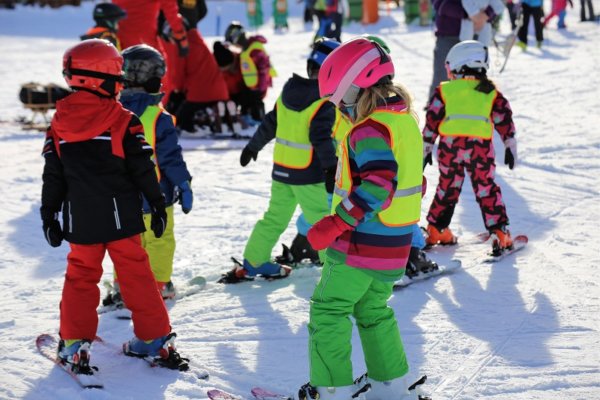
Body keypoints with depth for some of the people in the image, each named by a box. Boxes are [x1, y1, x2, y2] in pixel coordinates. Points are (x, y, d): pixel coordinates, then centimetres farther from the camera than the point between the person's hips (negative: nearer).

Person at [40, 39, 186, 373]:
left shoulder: (59, 123, 1)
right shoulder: (123, 120, -9)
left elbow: (53, 176, 5)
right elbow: (143, 169, -7)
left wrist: (49, 214, 12)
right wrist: (157, 204, 2)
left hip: (80, 220, 2)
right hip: (120, 216, -2)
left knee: (80, 275, 12)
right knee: (136, 273, 8)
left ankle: (75, 344, 8)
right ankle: (155, 337, 11)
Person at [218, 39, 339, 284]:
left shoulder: (287, 93, 6)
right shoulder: (324, 101, -15)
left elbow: (269, 124, 16)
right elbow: (322, 138, -25)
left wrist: (253, 147, 28)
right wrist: (331, 168, -28)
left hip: (281, 169, 7)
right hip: (309, 174, -7)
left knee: (275, 217, 18)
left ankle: (252, 263, 23)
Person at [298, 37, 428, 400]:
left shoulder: (369, 129, -21)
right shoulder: (406, 120, 8)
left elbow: (379, 182, -33)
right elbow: (411, 180, 16)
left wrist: (335, 224, -31)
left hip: (361, 244, -9)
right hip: (395, 245, 9)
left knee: (327, 312, 3)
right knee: (374, 311, 23)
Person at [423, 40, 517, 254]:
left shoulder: (445, 90, 9)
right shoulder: (491, 92, 12)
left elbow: (432, 121, 9)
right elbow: (504, 120, 12)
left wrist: (426, 148, 17)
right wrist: (510, 146, 20)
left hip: (450, 144, 0)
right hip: (481, 146, 0)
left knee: (447, 187, 16)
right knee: (486, 189, 8)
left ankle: (435, 230, 20)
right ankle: (500, 233, 3)